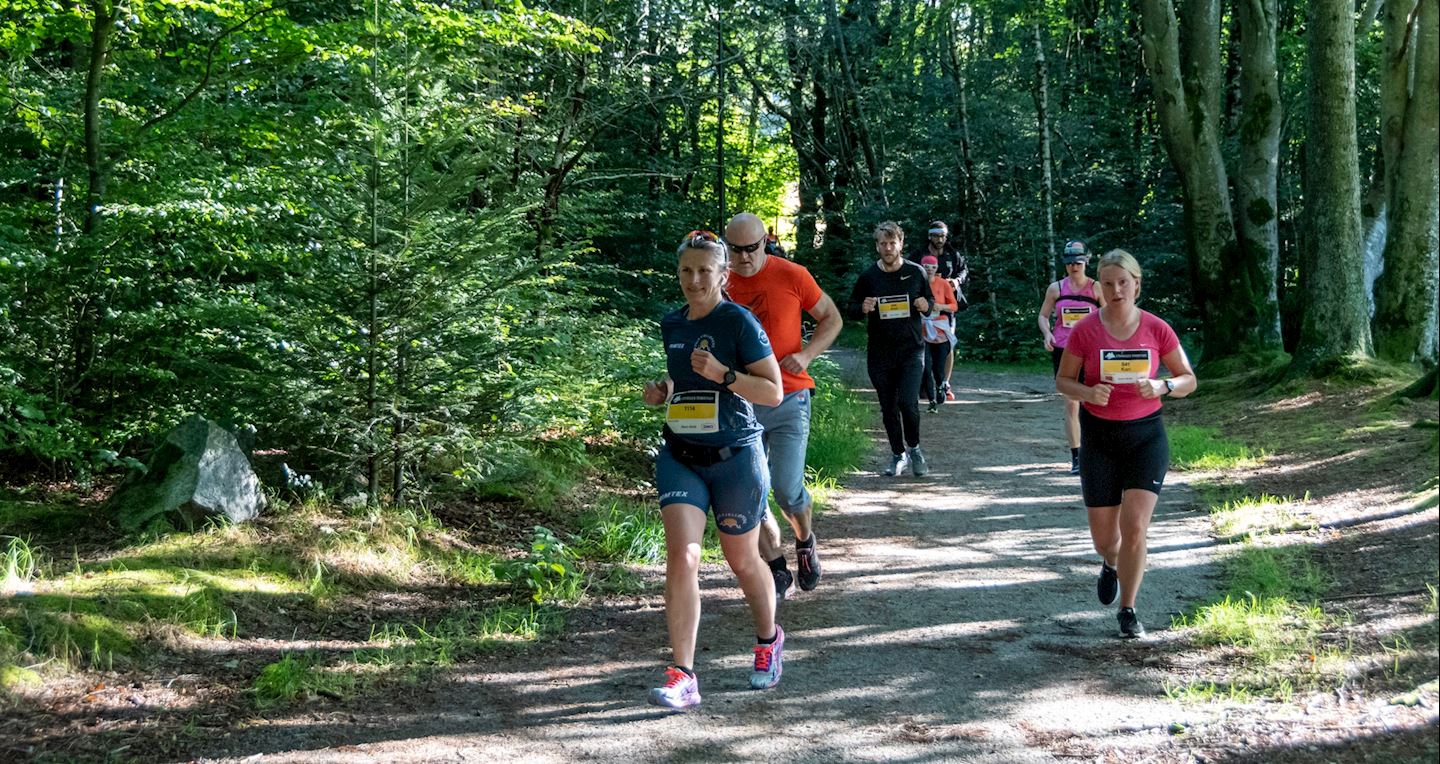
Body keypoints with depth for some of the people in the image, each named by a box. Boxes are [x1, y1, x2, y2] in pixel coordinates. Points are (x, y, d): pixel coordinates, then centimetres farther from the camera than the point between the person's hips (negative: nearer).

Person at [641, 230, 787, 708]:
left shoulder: (739, 322, -9)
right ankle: (683, 678, -13)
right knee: (681, 556, -14)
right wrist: (662, 391, 5)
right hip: (680, 457, 4)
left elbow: (774, 392, -11)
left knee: (742, 561, 12)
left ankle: (768, 641, 42)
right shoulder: (671, 325, 9)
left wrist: (722, 374, -23)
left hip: (735, 457, -4)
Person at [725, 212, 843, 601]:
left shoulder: (792, 276, -5)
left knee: (787, 488, -11)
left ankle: (805, 542, 22)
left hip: (788, 398, -3)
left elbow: (832, 318, 6)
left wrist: (805, 355, -10)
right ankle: (777, 570, 19)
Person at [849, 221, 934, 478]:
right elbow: (852, 307, 11)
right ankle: (898, 455, 23)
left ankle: (914, 448, 10)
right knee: (888, 407, 7)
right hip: (879, 353, 2)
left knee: (908, 401, -15)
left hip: (911, 350, -2)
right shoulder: (868, 276, 2)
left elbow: (931, 300, 14)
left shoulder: (916, 273, 2)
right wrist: (863, 308, -12)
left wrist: (926, 306, -10)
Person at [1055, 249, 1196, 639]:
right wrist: (1088, 392, -19)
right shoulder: (1085, 330, -6)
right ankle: (1111, 565, 44)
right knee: (1104, 536, 6)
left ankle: (1128, 610, 5)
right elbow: (1063, 380, 2)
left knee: (1135, 527, -12)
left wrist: (1162, 386, -18)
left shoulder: (1157, 329, -5)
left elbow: (1188, 379, 4)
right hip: (1099, 436, 1)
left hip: (1146, 435, 0)